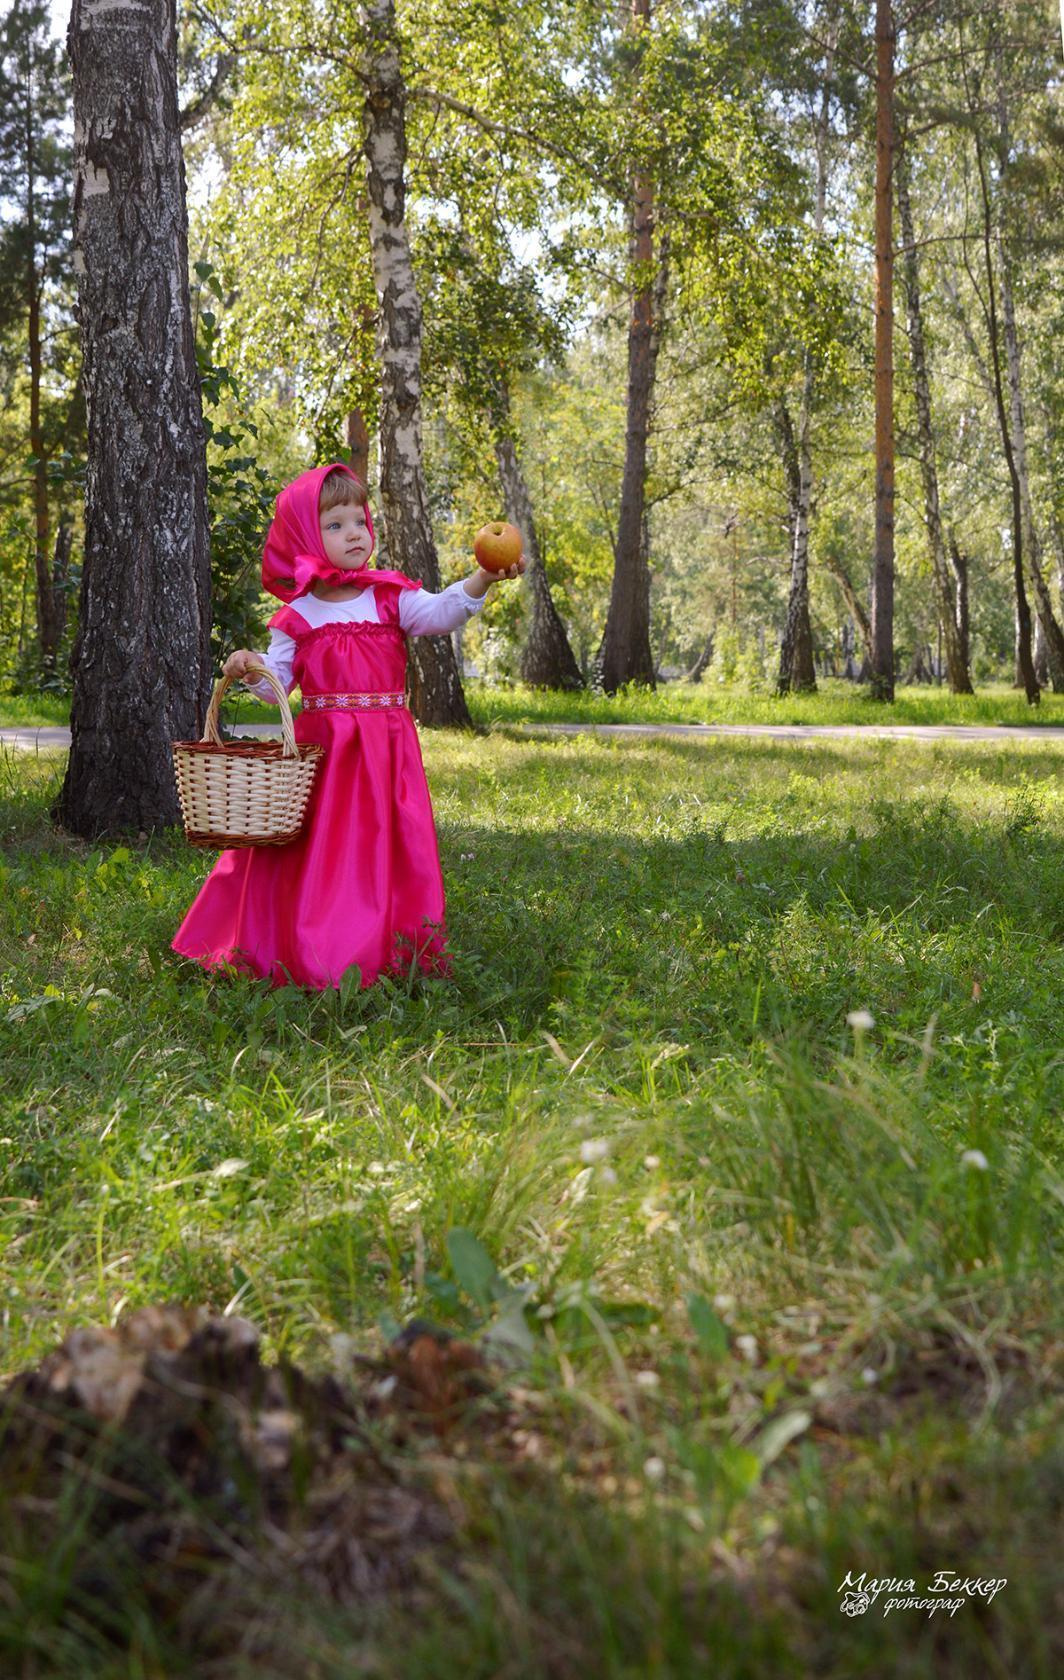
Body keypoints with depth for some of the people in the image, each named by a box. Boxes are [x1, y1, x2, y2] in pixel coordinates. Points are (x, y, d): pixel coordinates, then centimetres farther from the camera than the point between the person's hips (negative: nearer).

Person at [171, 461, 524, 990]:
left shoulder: (390, 599, 3)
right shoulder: (296, 618, 5)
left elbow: (441, 613, -14)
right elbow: (278, 681, 6)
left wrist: (481, 580, -30)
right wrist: (251, 668, -15)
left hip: (387, 745, 0)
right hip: (321, 746, 0)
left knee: (390, 845, -2)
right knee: (316, 852, 2)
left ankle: (390, 954, 8)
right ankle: (311, 957, 14)